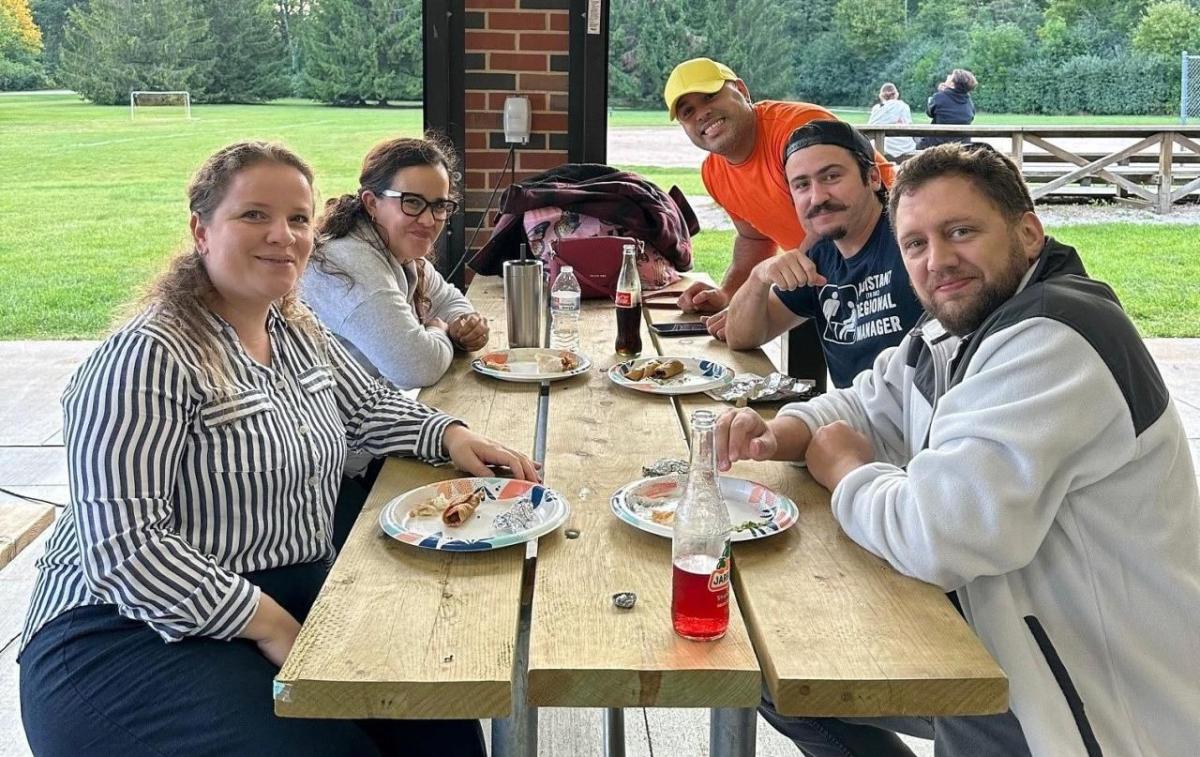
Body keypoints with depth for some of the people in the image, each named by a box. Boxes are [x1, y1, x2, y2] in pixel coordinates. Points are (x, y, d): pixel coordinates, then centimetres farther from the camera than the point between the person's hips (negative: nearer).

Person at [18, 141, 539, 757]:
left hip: (294, 595, 8)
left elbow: (367, 407, 23)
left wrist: (449, 436, 3)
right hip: (137, 631, -7)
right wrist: (270, 626, -24)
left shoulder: (298, 332, 8)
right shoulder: (149, 357, -19)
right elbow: (121, 545, -24)